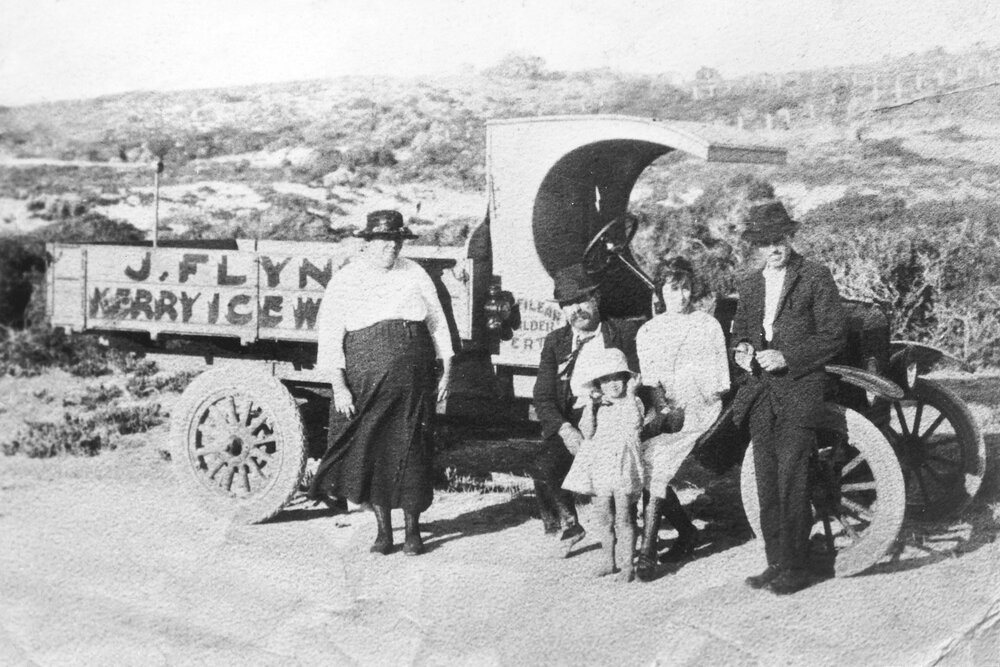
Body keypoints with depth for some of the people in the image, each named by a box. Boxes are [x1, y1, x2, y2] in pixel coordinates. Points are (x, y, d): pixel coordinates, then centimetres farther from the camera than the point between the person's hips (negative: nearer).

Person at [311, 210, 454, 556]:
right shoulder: (345, 281, 2)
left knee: (411, 450, 1)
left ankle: (413, 529, 15)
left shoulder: (414, 274, 10)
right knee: (371, 451, 1)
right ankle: (383, 529, 16)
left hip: (413, 382, 1)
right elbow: (330, 337, -2)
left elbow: (438, 323, 15)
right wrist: (339, 387, -10)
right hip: (365, 382, -1)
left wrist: (447, 371, 11)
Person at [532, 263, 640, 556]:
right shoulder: (555, 341, 12)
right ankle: (568, 524, 6)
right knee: (543, 468, -22)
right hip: (570, 423, 2)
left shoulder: (625, 332, 6)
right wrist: (565, 429, -13)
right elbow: (543, 397, 5)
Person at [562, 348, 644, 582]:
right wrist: (589, 406, -11)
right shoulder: (596, 407, 8)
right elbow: (588, 433, -4)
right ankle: (608, 560, 25)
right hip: (599, 469, 4)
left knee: (623, 518, -4)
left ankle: (627, 564, 2)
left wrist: (630, 394, -16)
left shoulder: (632, 403, 1)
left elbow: (634, 423, -20)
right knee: (603, 517, 12)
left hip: (624, 468, -4)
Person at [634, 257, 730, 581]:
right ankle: (685, 529, -3)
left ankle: (647, 550, -26)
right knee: (640, 455, -22)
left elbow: (720, 382, 4)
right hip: (663, 413, 4)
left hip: (701, 413, -4)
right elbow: (649, 379, 8)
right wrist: (664, 408, -11)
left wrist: (683, 409, -9)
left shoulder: (708, 326, 8)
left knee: (654, 458, -26)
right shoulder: (647, 332, 18)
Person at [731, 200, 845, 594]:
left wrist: (786, 356, -15)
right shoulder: (749, 284, 15)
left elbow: (833, 337, -6)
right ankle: (776, 563, 17)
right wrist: (741, 349, 2)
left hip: (799, 392, -6)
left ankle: (795, 569, 0)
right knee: (767, 485, 8)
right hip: (760, 395, 6)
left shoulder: (816, 278, -2)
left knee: (791, 483, -9)